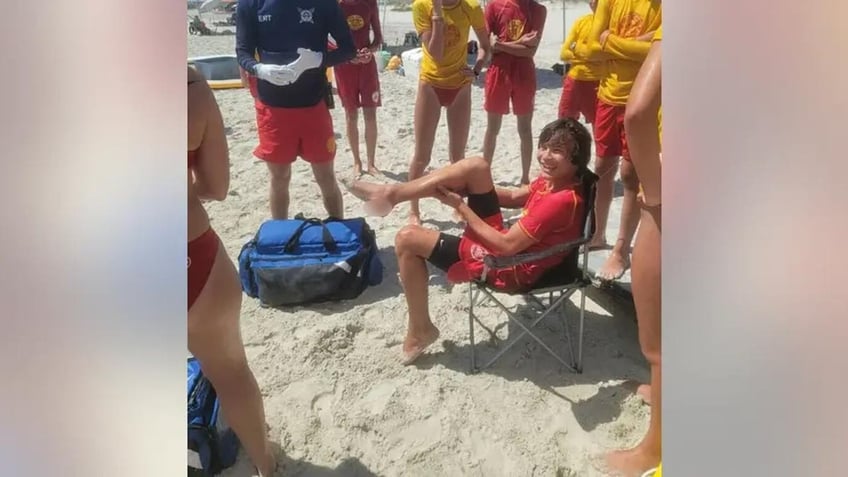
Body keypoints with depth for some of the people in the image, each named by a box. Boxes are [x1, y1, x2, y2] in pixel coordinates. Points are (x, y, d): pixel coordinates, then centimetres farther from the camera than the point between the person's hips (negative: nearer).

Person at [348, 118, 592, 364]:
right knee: (475, 166, -8)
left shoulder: (562, 201, -26)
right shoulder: (553, 180, 1)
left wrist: (460, 206, -18)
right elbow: (514, 197, 15)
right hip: (500, 239, 9)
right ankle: (392, 193, -9)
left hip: (506, 266, -9)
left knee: (407, 239, -9)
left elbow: (508, 246, -26)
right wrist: (467, 187, 1)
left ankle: (420, 328, 6)